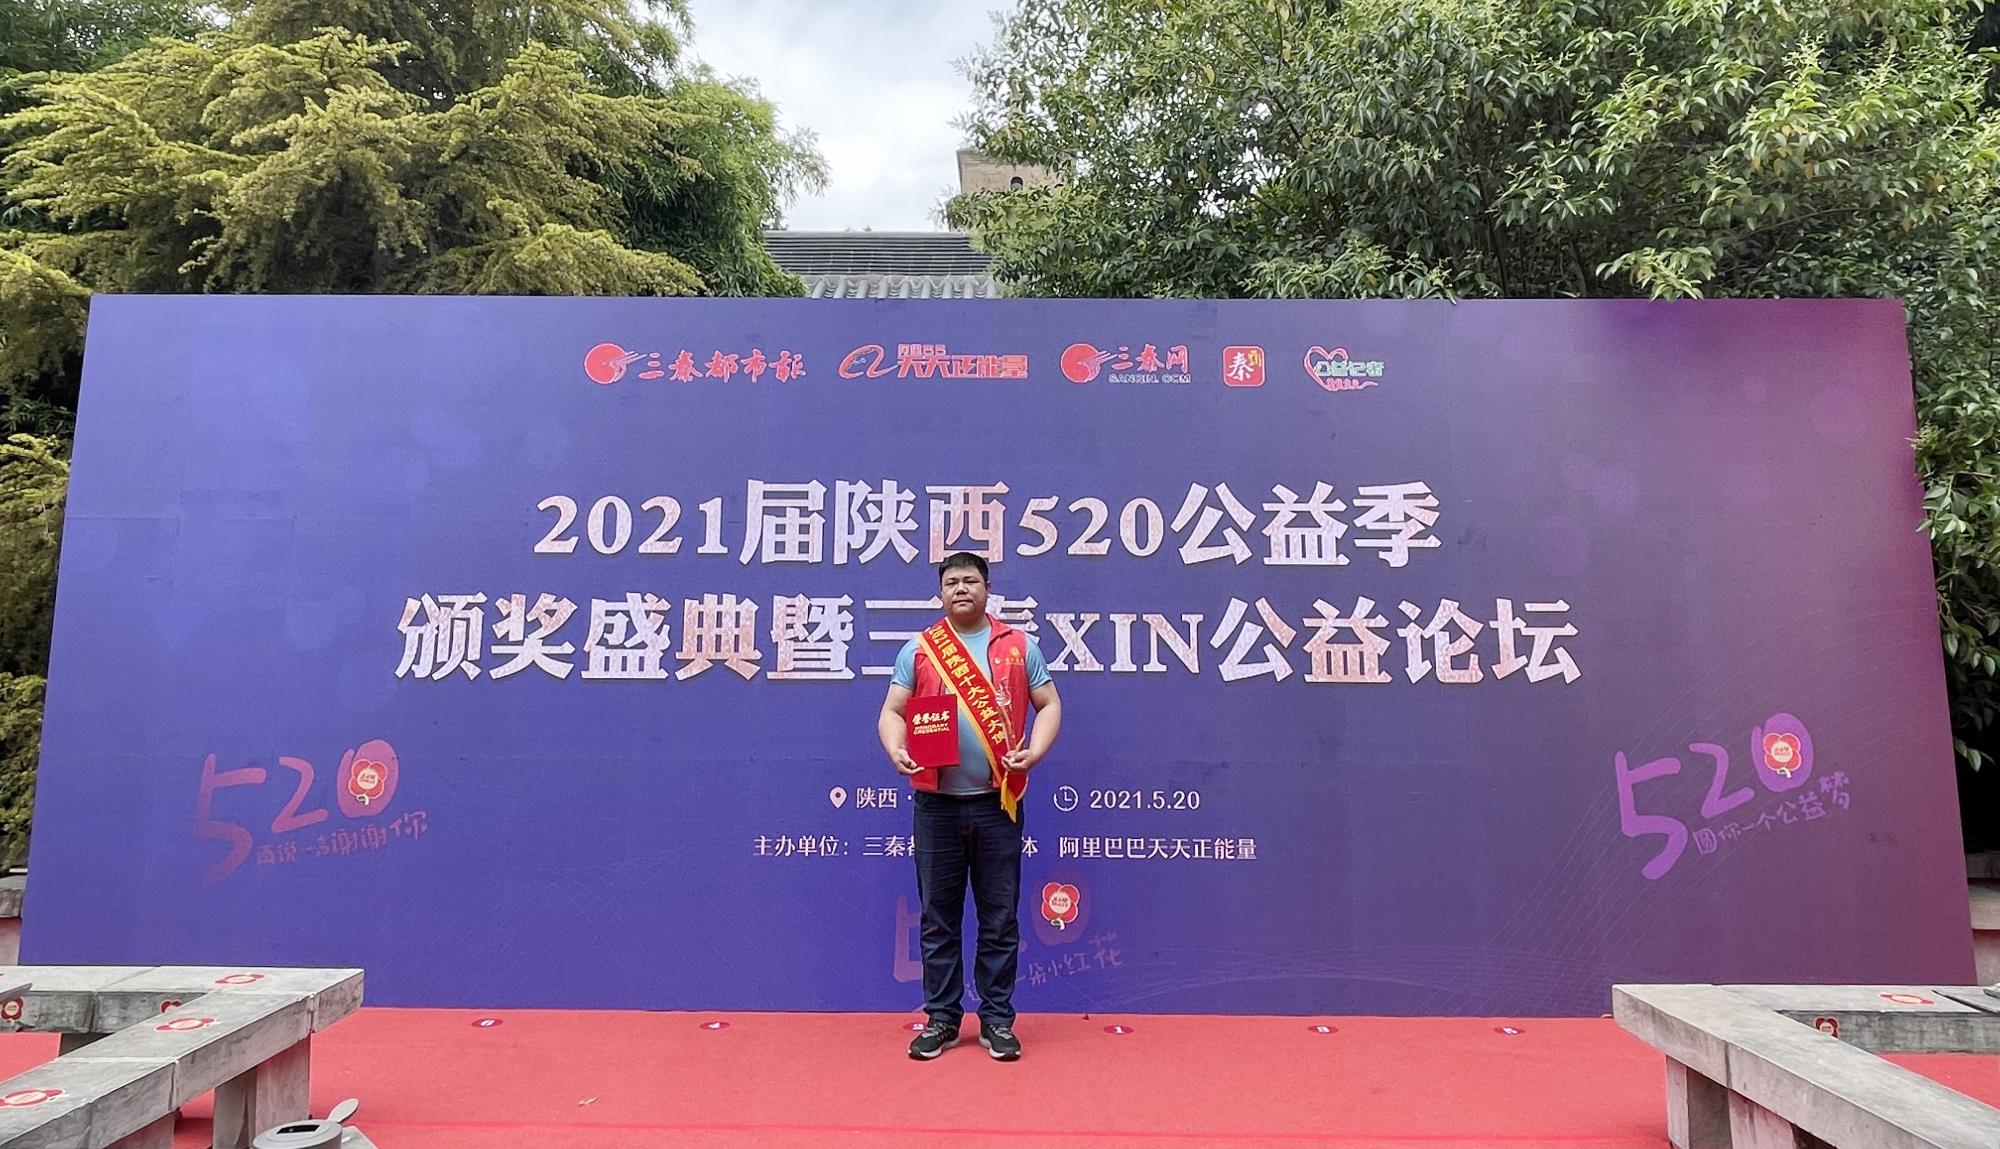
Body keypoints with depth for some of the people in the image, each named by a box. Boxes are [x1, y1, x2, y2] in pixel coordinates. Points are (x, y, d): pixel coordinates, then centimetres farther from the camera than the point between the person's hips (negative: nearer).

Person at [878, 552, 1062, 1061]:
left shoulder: (1019, 647, 7)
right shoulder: (918, 650, 6)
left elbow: (1049, 705, 8)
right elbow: (892, 712, 6)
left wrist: (1033, 753, -9)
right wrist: (896, 751, -15)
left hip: (997, 801, 0)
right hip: (937, 803, 1)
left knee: (1000, 918, 6)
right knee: (938, 917, 8)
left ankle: (996, 1019, 18)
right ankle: (942, 1018, 20)